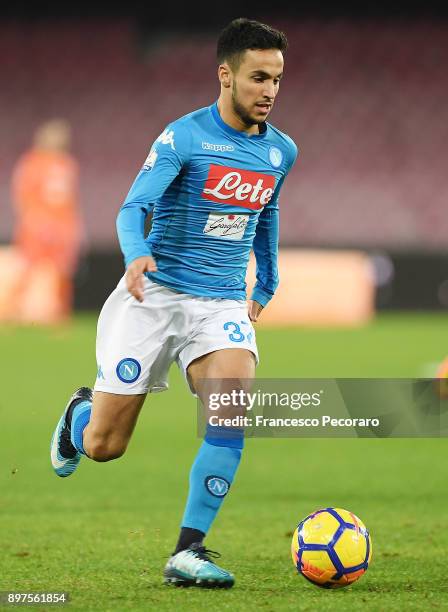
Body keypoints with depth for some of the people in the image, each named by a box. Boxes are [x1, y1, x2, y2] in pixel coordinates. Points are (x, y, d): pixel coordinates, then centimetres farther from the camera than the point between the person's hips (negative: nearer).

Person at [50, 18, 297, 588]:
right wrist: (137, 255, -40)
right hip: (155, 294, -3)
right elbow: (133, 208, -20)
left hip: (223, 304, 3)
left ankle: (187, 552, -20)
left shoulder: (281, 151, 7)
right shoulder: (183, 137, -11)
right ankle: (81, 411, 40)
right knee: (103, 447, 1)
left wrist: (265, 288, 30)